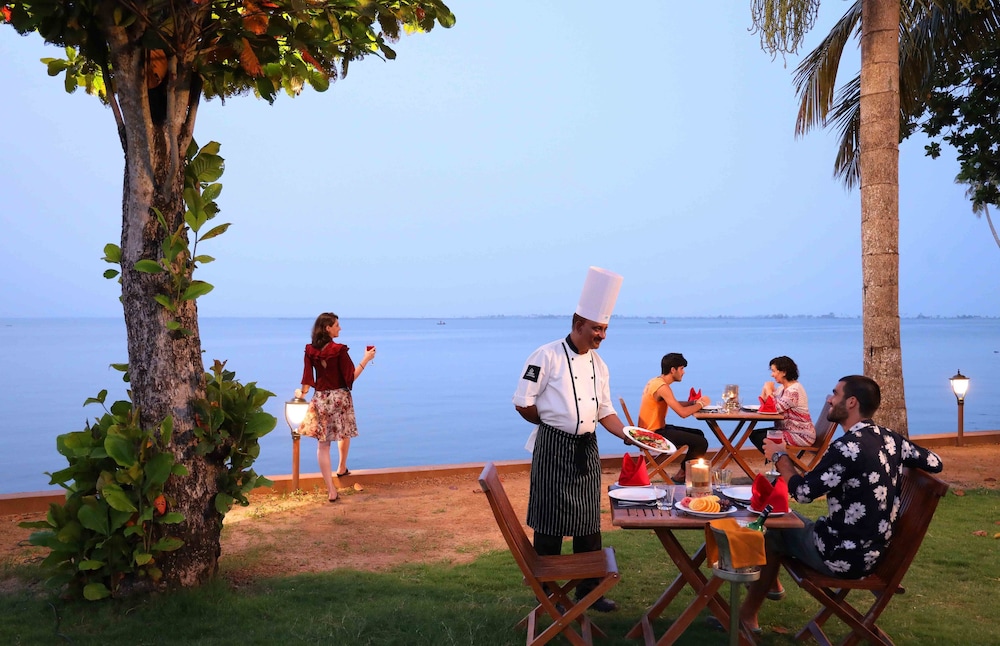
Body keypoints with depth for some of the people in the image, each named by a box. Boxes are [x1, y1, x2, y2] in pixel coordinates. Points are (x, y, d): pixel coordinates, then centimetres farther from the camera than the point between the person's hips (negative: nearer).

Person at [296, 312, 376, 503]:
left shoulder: (310, 350, -1)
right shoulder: (339, 350, -13)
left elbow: (307, 377, 2)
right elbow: (350, 377, -13)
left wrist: (302, 392, 18)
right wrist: (366, 360, -7)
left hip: (320, 399, 3)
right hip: (340, 397, -3)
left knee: (323, 443, 3)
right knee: (344, 434, 25)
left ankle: (331, 490, -1)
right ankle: (342, 468, 45)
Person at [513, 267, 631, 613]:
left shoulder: (598, 363, 9)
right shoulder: (547, 356, -13)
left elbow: (604, 410, 13)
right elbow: (523, 404, -12)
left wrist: (627, 435, -2)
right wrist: (555, 426, -2)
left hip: (587, 449, 7)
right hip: (554, 448, -6)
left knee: (589, 522, 12)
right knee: (550, 522, 1)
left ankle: (589, 588, 26)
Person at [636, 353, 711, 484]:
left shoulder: (655, 381, 10)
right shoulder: (662, 387, -21)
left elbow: (676, 405, 17)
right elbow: (682, 412, -27)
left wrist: (695, 402, 2)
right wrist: (700, 404, -9)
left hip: (654, 429, 11)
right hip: (654, 433, -11)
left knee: (698, 434, 21)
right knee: (701, 442, -12)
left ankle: (684, 472, 27)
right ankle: (680, 477, 4)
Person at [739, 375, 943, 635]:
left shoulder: (848, 447, -24)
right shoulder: (891, 438, 0)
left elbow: (803, 491, -20)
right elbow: (935, 462, 14)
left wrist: (779, 457, -4)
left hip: (844, 556, -8)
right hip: (875, 552, 8)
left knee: (772, 531, 13)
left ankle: (747, 615, 25)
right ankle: (771, 583, 43)